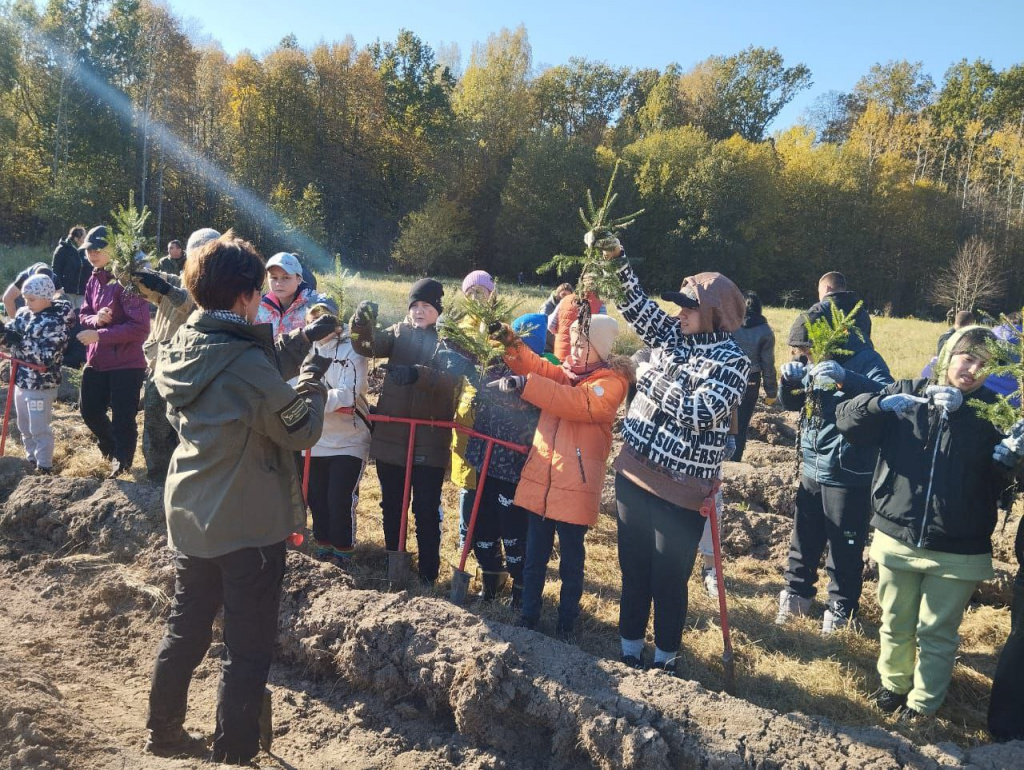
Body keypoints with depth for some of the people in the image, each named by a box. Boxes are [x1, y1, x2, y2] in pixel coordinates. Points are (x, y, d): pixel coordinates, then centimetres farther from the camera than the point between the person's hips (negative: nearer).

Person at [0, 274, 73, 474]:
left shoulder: (56, 322, -19)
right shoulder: (25, 314, 4)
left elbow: (46, 357, -25)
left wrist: (19, 342, -28)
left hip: (41, 384, -8)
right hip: (21, 380, 8)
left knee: (39, 428, 1)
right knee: (25, 426, 20)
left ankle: (44, 468, 14)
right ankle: (31, 461, 36)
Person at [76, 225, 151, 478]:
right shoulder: (94, 280, 7)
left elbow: (140, 327, -24)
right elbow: (84, 315, 14)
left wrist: (99, 334, -23)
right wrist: (95, 319, -11)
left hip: (127, 363, -8)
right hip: (96, 360, 8)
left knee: (123, 419, 2)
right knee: (89, 410, 17)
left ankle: (123, 462, 26)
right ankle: (111, 446, 45)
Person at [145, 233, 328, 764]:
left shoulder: (179, 349, 1)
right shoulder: (248, 361, -23)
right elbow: (302, 430, -15)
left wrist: (292, 377, 10)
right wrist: (312, 379, 2)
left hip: (189, 515, 8)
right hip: (249, 523, -8)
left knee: (185, 630, 22)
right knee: (248, 647, 7)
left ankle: (163, 734, 37)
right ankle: (233, 755, 17)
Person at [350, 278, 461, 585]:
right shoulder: (400, 332, 7)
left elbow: (451, 379, -20)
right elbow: (368, 346, -10)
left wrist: (418, 373, -37)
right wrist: (363, 324, -31)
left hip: (430, 441, -4)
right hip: (390, 435, 4)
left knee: (426, 511, 3)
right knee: (391, 507, 15)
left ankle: (428, 574, 17)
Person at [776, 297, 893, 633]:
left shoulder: (864, 359, -14)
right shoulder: (813, 362, 4)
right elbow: (790, 404, 11)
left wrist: (845, 377, -44)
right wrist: (790, 380, -12)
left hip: (849, 476, -6)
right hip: (812, 471, 6)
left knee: (845, 548, 6)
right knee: (804, 539, 18)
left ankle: (841, 609, 22)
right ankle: (796, 593, 35)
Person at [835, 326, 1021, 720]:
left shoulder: (992, 413, 0)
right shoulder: (906, 392, 0)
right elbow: (847, 420, -6)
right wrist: (882, 403, -23)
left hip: (958, 551, -1)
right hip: (897, 538, 1)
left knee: (937, 633, 12)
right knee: (895, 624, 18)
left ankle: (923, 701, 32)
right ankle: (893, 683, 41)